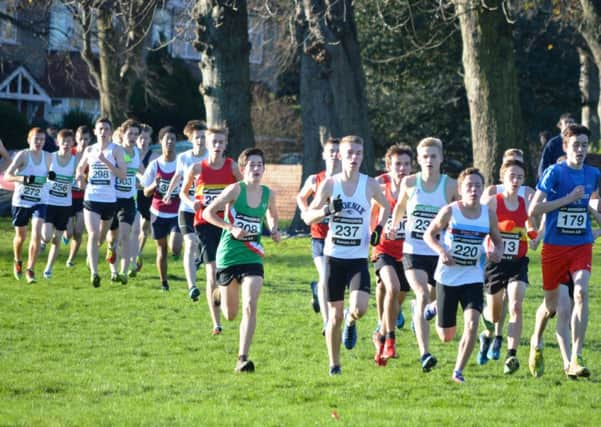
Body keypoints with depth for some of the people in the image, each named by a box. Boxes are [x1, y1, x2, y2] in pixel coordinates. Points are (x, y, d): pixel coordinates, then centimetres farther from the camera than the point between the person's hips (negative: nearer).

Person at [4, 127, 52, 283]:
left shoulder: (47, 157, 2)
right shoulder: (23, 155, -10)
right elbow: (7, 175, -15)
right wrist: (23, 178, -32)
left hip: (39, 201, 2)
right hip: (21, 201, -2)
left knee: (36, 234, -15)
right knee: (21, 236, 11)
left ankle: (30, 270, -6)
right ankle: (17, 262, 41)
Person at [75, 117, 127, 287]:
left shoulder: (116, 150, -3)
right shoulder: (89, 150, 7)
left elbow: (123, 174, -12)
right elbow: (80, 168, 23)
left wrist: (105, 161, -20)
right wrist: (80, 179, 1)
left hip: (109, 199, 0)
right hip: (91, 198, 0)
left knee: (102, 236, 16)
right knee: (93, 235, -14)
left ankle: (91, 256, 47)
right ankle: (94, 273, -20)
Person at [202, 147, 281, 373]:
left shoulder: (268, 194, 4)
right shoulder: (236, 189, -11)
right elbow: (208, 212, -10)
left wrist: (274, 229, 4)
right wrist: (232, 228, -21)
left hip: (253, 257, 2)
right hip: (228, 256, -2)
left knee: (250, 307, -17)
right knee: (230, 315, 12)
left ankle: (242, 358, -15)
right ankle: (219, 296, 50)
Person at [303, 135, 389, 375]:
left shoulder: (369, 185, 0)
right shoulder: (329, 184, -1)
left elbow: (386, 206, 19)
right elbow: (308, 217, 2)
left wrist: (379, 228, 2)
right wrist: (326, 211, -18)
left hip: (358, 259, 0)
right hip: (334, 256, 0)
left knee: (359, 308, -20)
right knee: (335, 315, 3)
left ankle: (351, 322, 17)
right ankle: (334, 364, 18)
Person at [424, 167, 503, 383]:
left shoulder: (489, 214, -2)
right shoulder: (450, 211, -10)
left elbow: (497, 240, 12)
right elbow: (429, 234, -1)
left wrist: (497, 252, -12)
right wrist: (442, 251, -20)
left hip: (473, 277, 2)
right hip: (447, 276, -2)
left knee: (472, 323, -20)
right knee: (446, 336, 7)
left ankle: (458, 372, -6)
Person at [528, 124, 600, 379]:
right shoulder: (554, 173, -10)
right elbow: (534, 210, -17)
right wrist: (568, 198, -20)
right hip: (554, 245, -2)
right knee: (551, 304, 8)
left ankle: (575, 359, -21)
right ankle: (536, 343, 40)